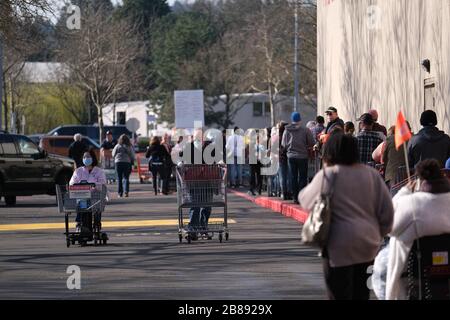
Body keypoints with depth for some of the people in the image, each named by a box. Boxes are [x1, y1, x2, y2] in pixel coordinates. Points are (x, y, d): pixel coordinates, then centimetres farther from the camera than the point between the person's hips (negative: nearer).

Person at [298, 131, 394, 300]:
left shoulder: (328, 175, -10)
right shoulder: (371, 174, 3)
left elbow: (305, 201, 2)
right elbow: (387, 211, 3)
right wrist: (378, 234, 17)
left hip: (339, 247, -5)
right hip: (368, 246, 5)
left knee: (339, 294, 1)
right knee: (361, 294, 14)